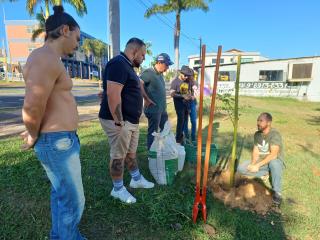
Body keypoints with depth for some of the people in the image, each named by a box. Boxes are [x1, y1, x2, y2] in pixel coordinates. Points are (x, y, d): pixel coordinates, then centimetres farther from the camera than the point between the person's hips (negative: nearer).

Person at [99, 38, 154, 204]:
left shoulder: (127, 66, 16)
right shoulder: (118, 64, -17)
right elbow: (113, 94, -27)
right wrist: (119, 122, -25)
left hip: (131, 120, 10)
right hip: (119, 121, -10)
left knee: (131, 152, 21)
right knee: (118, 156, 4)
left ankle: (137, 180, 38)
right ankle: (118, 189, 22)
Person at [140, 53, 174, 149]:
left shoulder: (160, 74, 13)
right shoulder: (149, 72, -16)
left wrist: (163, 104, 15)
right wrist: (147, 99, -22)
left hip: (163, 109, 9)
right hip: (154, 109, -9)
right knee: (153, 133, 3)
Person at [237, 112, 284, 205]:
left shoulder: (274, 134, -21)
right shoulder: (257, 134, 0)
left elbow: (273, 155, -29)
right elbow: (255, 152, -2)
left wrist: (258, 165, -31)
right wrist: (253, 164, -21)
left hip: (274, 161, -5)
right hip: (260, 162, 5)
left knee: (274, 163, -42)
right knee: (241, 168, -15)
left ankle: (276, 192, -23)